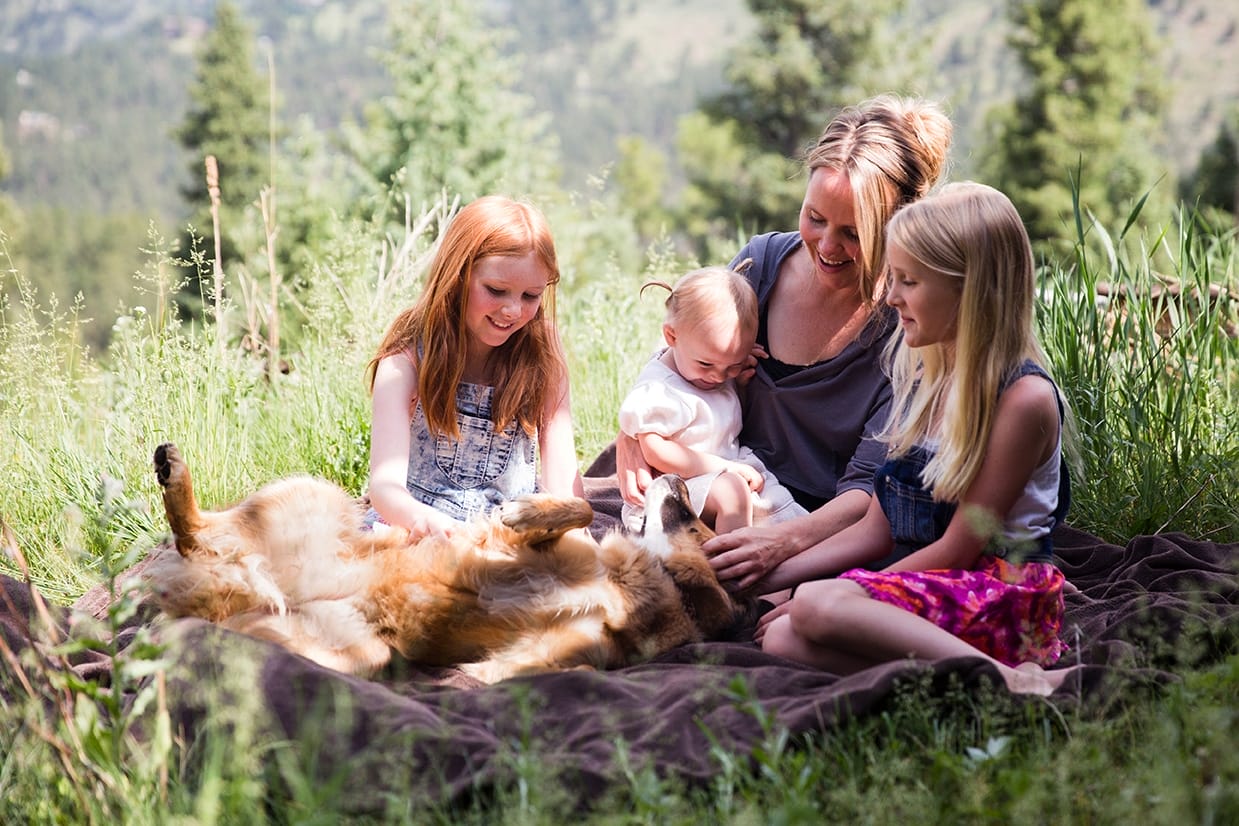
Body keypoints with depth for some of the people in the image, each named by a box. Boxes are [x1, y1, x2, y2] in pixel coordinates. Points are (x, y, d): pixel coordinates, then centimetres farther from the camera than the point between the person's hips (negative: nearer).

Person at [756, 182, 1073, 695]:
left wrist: (816, 599, -10)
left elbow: (958, 548, -12)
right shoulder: (920, 380, 12)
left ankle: (1007, 678, -31)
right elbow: (877, 530, 14)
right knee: (782, 641, -18)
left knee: (816, 606, -31)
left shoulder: (1023, 398, -12)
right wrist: (771, 577, 8)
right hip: (927, 595, 7)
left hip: (1003, 598, -7)